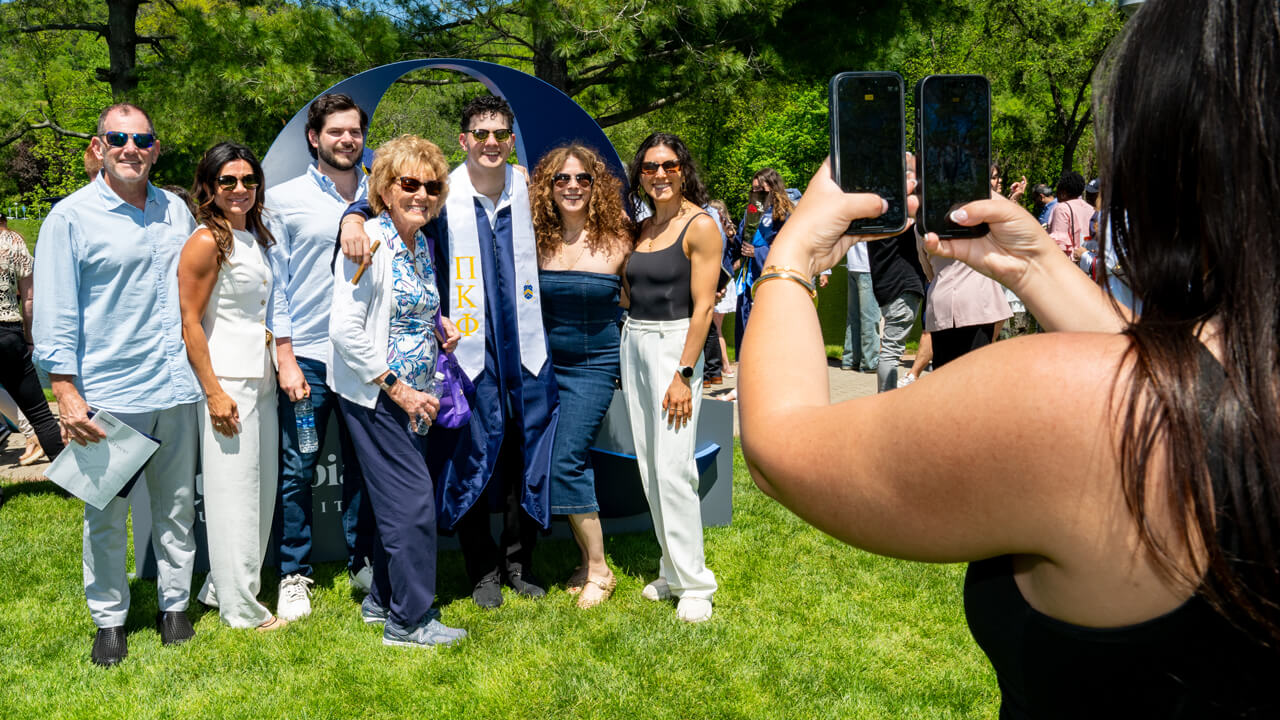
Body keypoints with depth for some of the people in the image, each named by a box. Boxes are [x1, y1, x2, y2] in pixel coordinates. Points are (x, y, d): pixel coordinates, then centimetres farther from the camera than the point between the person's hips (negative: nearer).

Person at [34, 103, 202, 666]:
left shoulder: (177, 211, 10)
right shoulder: (71, 217, -4)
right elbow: (54, 313, -5)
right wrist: (66, 393, -11)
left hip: (177, 389, 4)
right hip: (108, 393, -4)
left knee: (176, 507, 13)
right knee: (106, 517, 6)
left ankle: (175, 605, 27)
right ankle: (109, 620, 21)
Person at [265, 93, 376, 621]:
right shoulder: (285, 199, 0)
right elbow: (273, 285, 0)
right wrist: (285, 359, -6)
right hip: (307, 357, -2)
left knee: (363, 466, 11)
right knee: (296, 471, 3)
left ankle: (363, 565, 26)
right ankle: (294, 577, 17)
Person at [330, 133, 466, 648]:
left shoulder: (421, 244, 10)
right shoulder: (368, 240, -15)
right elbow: (346, 330, -20)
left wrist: (437, 326, 4)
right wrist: (397, 387, -18)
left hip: (409, 396, 8)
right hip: (372, 394, -8)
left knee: (398, 499, 15)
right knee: (413, 497, -8)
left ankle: (382, 601, 29)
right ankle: (408, 620, 4)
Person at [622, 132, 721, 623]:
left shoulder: (700, 226, -8)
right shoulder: (642, 229, 13)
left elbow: (703, 307, -14)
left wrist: (684, 374, -18)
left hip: (675, 345, -7)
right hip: (634, 343, 7)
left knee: (673, 468, -11)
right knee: (649, 467, 8)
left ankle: (694, 583, 0)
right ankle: (672, 571, 19)